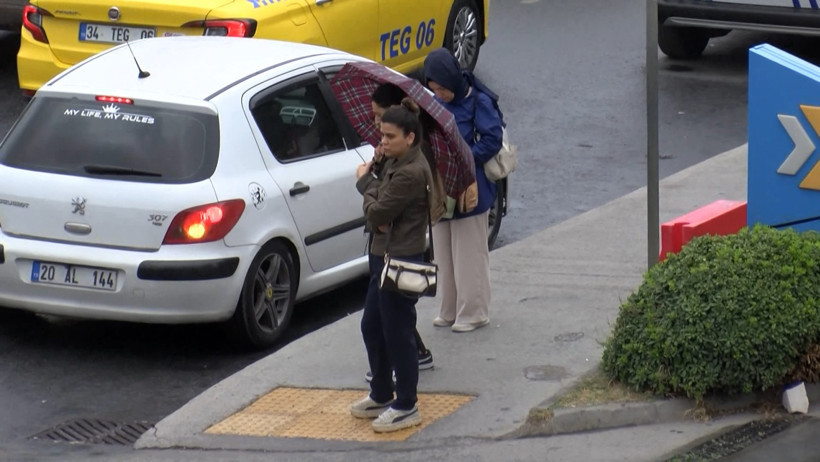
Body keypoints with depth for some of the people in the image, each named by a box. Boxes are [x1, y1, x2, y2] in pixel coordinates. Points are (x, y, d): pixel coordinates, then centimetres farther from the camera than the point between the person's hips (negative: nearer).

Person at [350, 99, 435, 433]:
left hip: (401, 261, -11)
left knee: (398, 333, -1)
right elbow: (377, 208, 11)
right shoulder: (396, 164, 10)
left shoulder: (410, 173, -23)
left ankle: (406, 407, 11)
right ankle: (382, 396, 33)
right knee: (372, 326, 19)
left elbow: (376, 213, -21)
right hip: (385, 256, 11)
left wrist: (366, 182, -5)